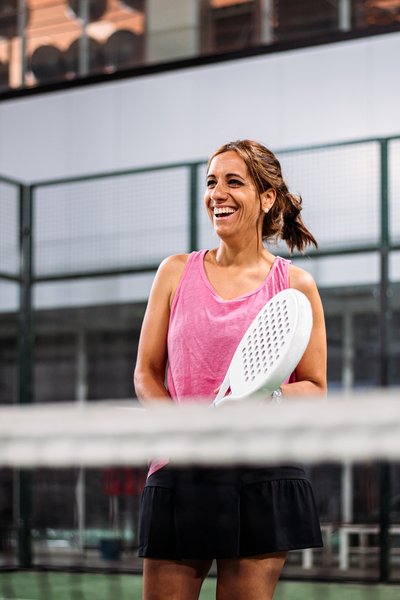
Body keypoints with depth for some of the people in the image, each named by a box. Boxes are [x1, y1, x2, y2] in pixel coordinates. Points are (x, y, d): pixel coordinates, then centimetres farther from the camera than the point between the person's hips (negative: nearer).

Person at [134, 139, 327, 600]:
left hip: (263, 478, -1)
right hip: (179, 473, 1)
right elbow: (146, 373, 11)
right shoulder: (176, 272, 9)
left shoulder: (296, 284, 4)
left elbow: (315, 389, 7)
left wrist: (270, 394, -15)